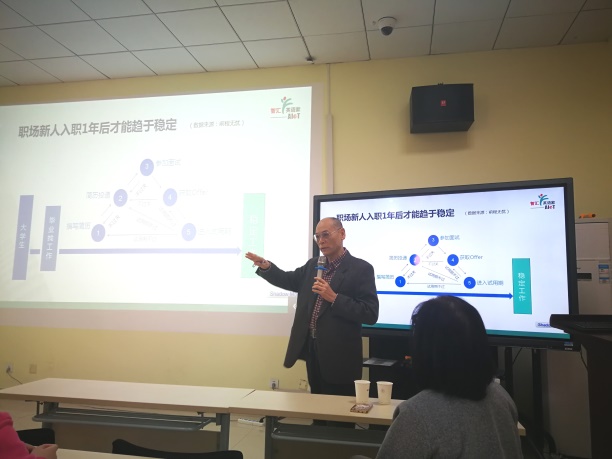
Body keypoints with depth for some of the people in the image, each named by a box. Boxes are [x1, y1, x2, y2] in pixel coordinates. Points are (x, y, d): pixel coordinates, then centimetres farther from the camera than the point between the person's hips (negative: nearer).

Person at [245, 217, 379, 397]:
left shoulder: (361, 268, -11)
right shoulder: (313, 264, 10)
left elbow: (371, 314, -16)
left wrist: (333, 298, -25)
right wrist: (266, 266, -1)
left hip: (338, 357, -6)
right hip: (312, 349, 6)